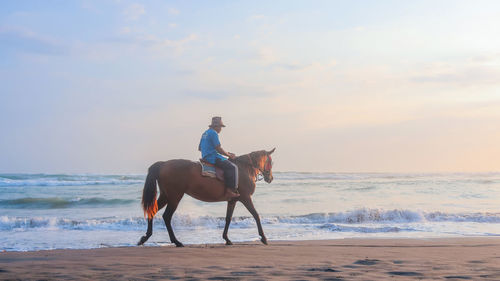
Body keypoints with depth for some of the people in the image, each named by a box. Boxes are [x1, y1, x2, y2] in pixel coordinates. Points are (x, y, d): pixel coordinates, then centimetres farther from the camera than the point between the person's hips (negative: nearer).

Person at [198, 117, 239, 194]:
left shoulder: (205, 133, 19)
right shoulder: (213, 133, -11)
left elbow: (199, 148, 26)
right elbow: (218, 148, -16)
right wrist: (229, 155, -3)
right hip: (213, 158, -11)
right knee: (232, 167, -17)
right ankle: (233, 189, -25)